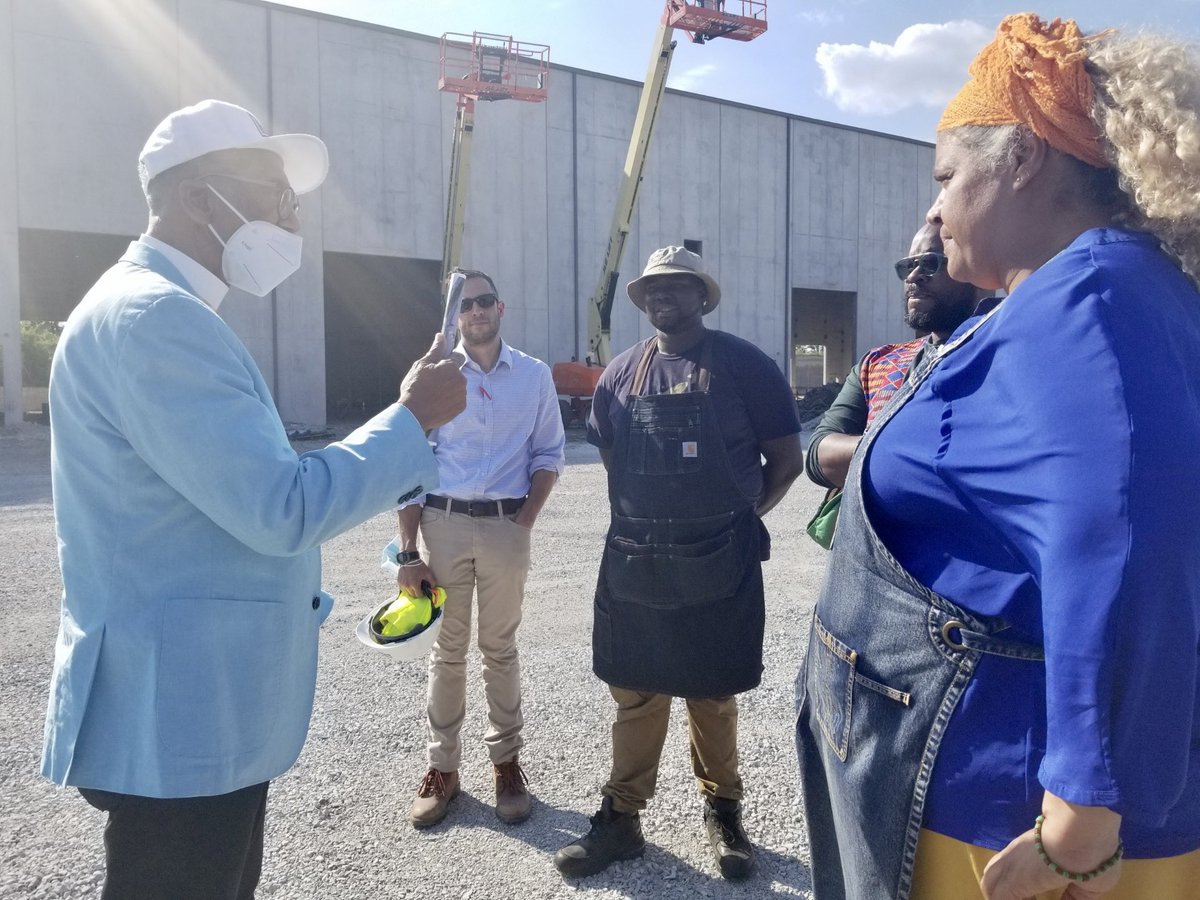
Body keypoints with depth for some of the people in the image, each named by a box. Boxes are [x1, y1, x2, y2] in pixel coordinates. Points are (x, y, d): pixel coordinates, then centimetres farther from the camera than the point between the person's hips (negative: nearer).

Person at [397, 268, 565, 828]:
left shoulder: (535, 376, 4)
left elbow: (548, 455, 8)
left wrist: (525, 521, -5)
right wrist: (408, 551, -4)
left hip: (506, 526, 0)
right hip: (443, 523, 0)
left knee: (500, 649, 11)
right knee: (448, 650, 8)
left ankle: (506, 762, 24)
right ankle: (442, 767, 21)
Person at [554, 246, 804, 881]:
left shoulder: (744, 364, -4)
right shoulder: (620, 373, 7)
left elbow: (787, 458, 0)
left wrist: (739, 515, 4)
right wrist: (641, 518, 11)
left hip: (719, 563, -3)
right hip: (633, 559, 3)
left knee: (713, 694, 11)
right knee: (634, 692, 12)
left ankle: (722, 810, 32)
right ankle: (621, 816, 27)